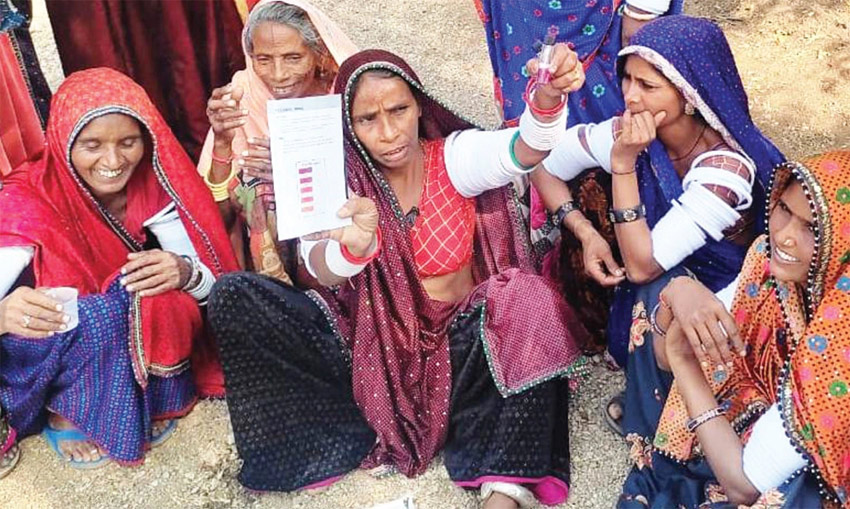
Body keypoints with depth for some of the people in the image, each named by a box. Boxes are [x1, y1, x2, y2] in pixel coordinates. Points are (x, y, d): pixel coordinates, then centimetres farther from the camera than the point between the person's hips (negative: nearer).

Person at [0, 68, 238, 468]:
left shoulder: (149, 187, -13)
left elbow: (213, 282, -12)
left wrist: (185, 273, -35)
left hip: (133, 348, 3)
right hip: (41, 359, -3)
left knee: (167, 300, -27)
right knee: (102, 318, -33)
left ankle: (145, 403, -3)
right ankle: (64, 412, -6)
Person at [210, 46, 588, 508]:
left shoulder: (453, 156, -6)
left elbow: (522, 149, -29)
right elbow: (323, 273, -25)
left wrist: (548, 97, -52)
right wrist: (353, 247, -50)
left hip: (456, 344, -1)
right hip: (375, 349, 2)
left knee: (529, 299, -32)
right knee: (233, 296, -16)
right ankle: (368, 431, -14)